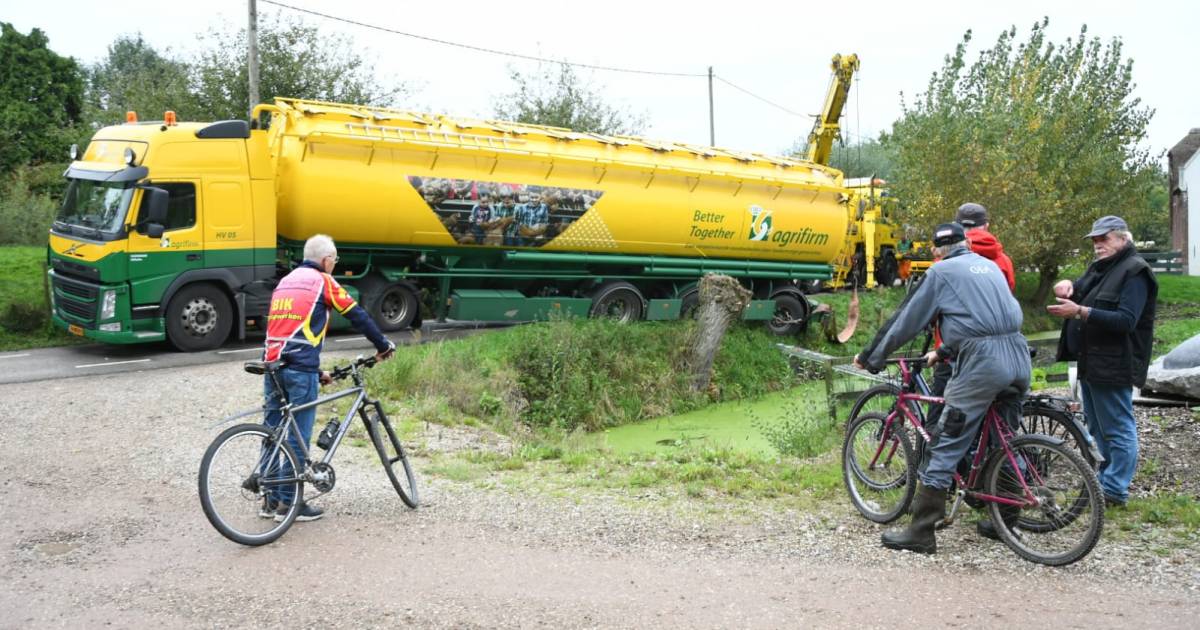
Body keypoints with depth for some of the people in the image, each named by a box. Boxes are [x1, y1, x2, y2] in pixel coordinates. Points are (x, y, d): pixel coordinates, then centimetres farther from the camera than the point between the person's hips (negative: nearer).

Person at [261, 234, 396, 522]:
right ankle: (288, 503, 4)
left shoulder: (285, 282, 22)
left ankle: (271, 499, 18)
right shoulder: (322, 281, 0)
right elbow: (357, 315, 0)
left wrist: (317, 372, 29)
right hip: (299, 369, -8)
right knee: (298, 436, -1)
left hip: (272, 365, 8)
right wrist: (383, 345, 13)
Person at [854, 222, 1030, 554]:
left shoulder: (941, 271, 5)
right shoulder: (990, 265, 24)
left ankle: (921, 533, -5)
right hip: (1019, 359, 7)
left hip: (982, 364, -7)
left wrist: (870, 357, 15)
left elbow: (906, 320, 6)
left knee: (947, 445, -5)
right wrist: (943, 352, 41)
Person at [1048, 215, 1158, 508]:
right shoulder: (1100, 267, 16)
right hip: (1091, 362, 10)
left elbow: (1126, 320, -22)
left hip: (1113, 365, -10)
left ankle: (1114, 490, 1)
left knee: (1117, 429, -3)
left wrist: (1080, 312, -29)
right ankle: (1106, 480, 27)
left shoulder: (1135, 272, -13)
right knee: (1098, 428, 17)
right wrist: (1069, 286, 0)